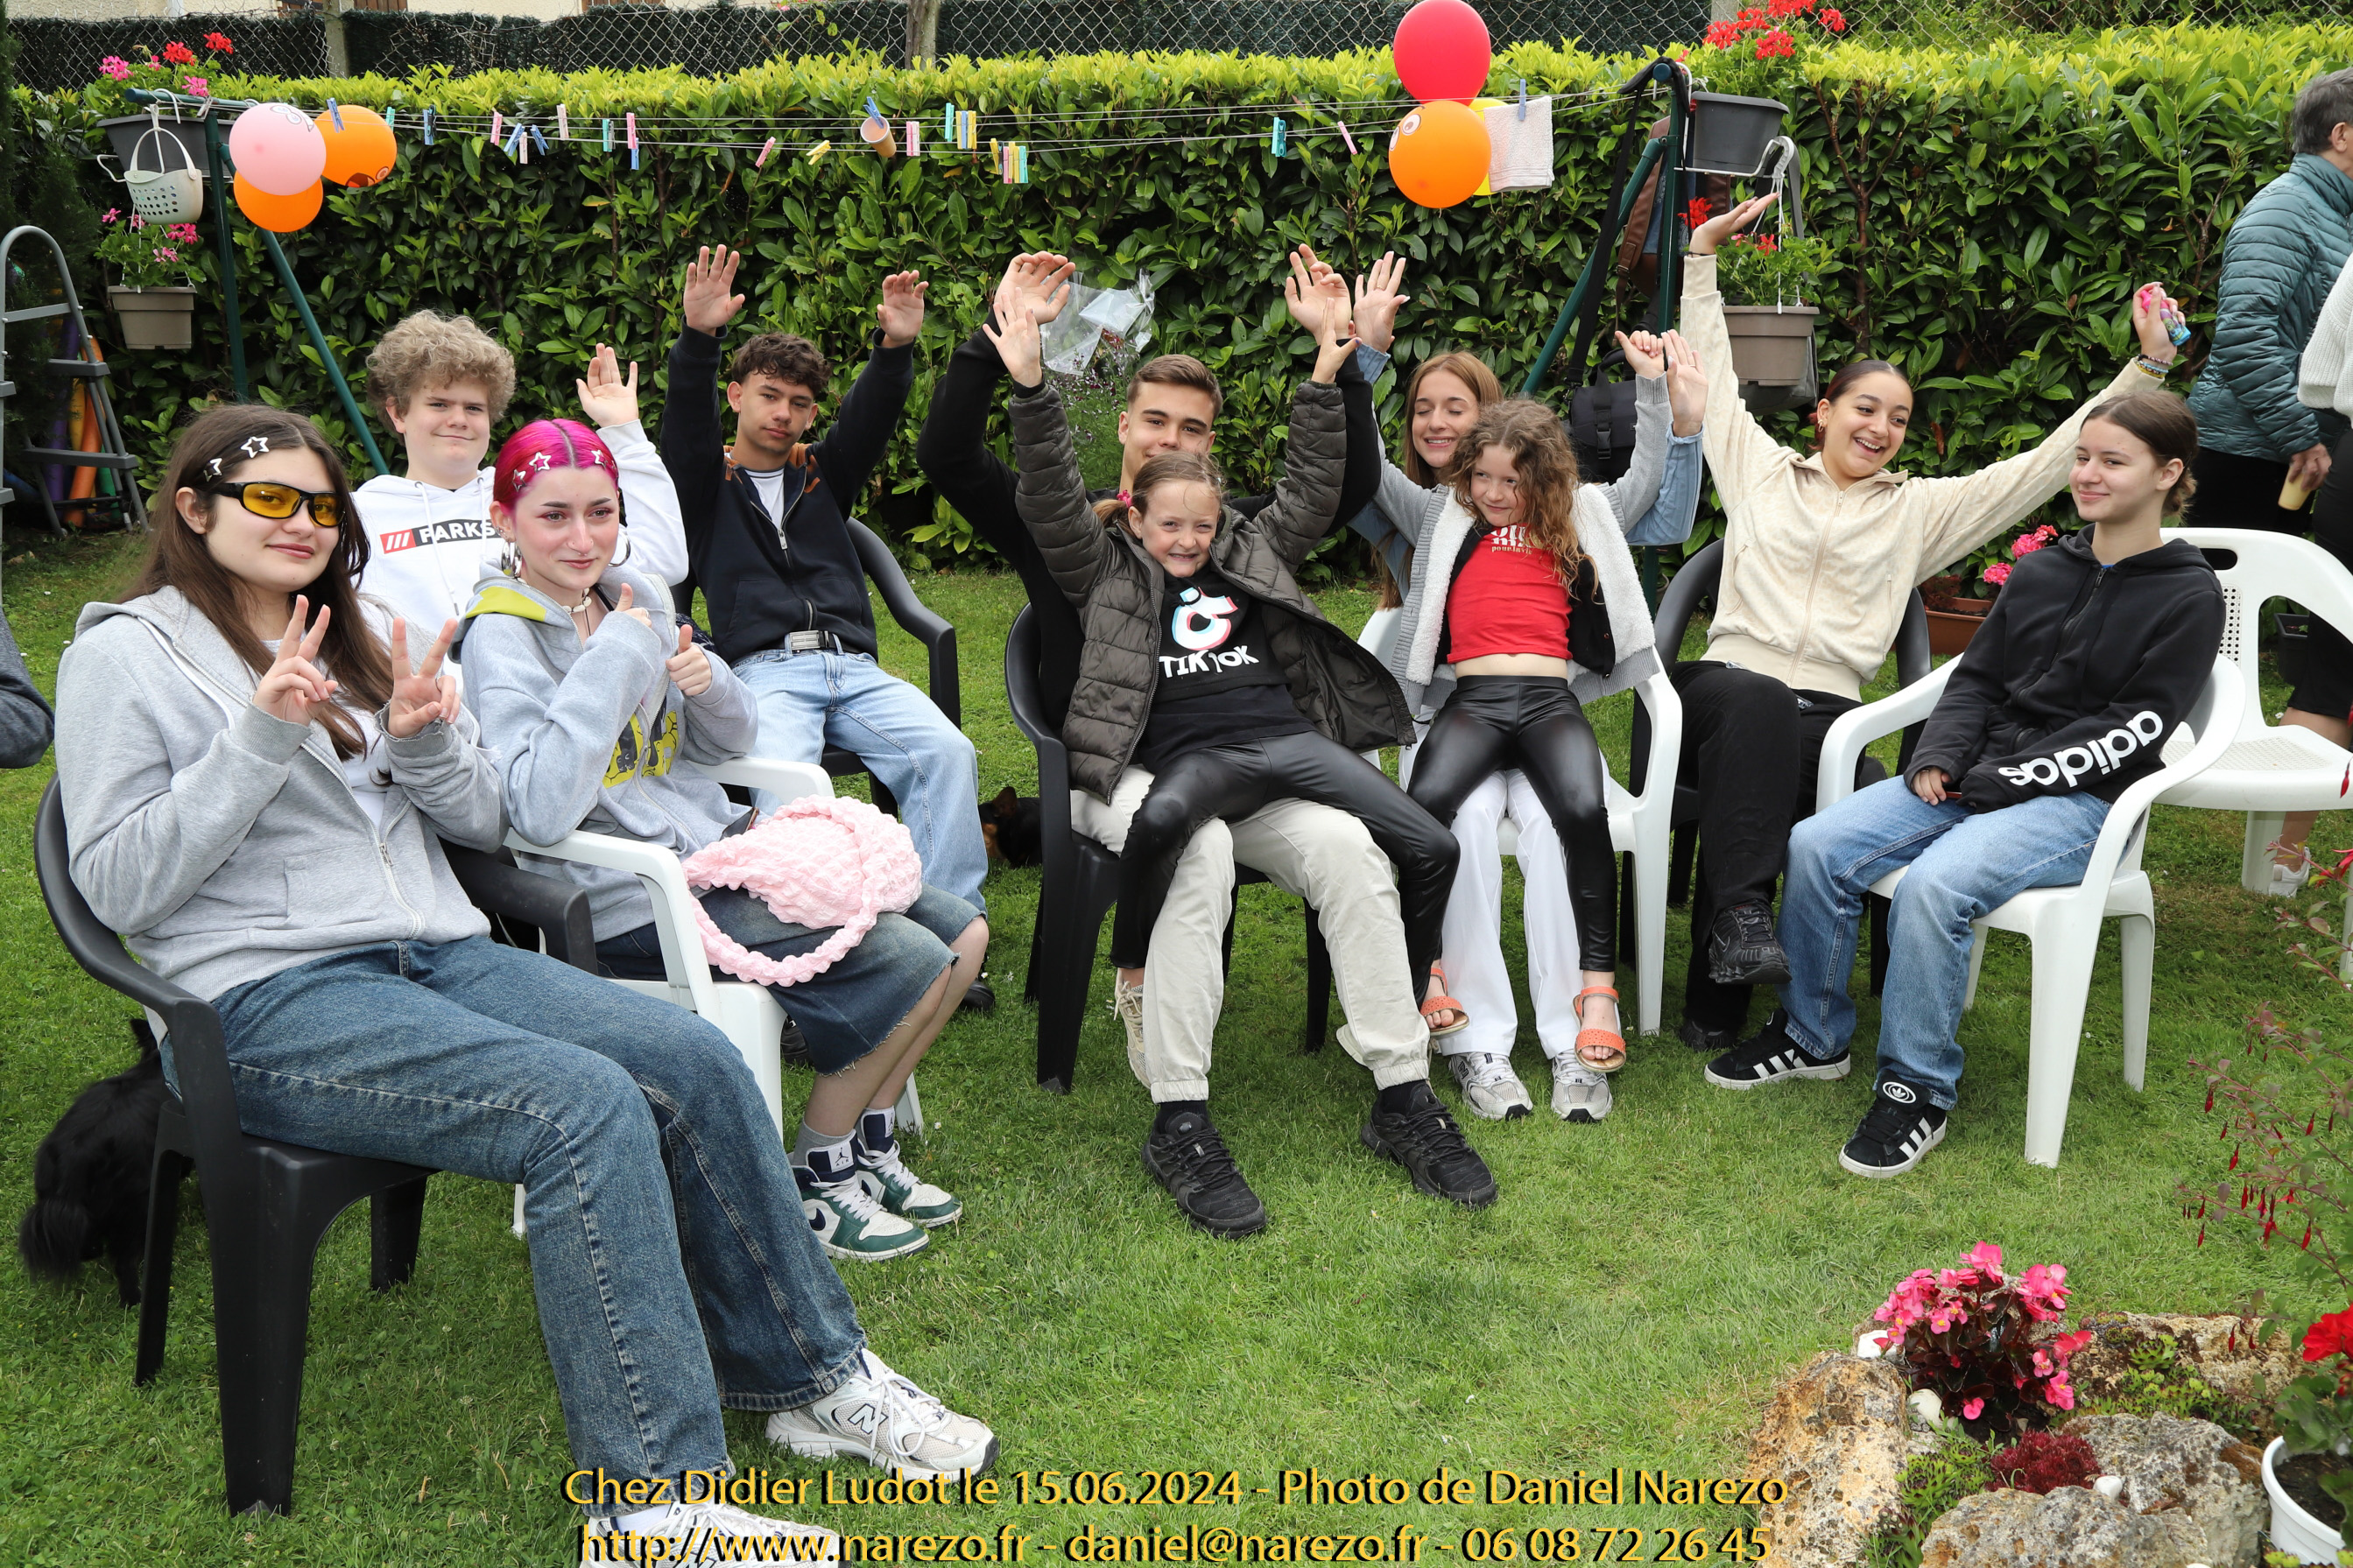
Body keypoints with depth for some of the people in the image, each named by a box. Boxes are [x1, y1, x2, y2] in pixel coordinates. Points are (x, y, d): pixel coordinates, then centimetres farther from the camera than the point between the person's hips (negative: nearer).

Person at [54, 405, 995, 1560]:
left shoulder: (361, 637, 18)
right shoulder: (122, 658, 2)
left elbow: (489, 822, 17)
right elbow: (117, 887, -8)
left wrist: (425, 740, -5)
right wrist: (260, 738, -16)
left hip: (437, 954, 6)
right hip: (269, 1001, -6)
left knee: (698, 1064, -17)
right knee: (587, 1106, -30)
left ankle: (809, 1376, -3)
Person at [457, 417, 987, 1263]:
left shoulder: (625, 596, 9)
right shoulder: (503, 638, -13)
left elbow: (732, 740, 15)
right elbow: (542, 812, -28)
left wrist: (708, 680, -8)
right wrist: (614, 660, -25)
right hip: (637, 904, -8)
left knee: (961, 930, 4)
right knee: (911, 964, -17)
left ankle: (867, 1142, 18)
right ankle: (813, 1177, 3)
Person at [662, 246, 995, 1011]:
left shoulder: (824, 473, 24)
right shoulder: (709, 482, 16)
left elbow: (871, 417, 6)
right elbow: (684, 425, -4)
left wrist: (895, 348, -14)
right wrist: (698, 339, -22)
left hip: (854, 667, 3)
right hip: (764, 668, -3)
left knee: (947, 752, -25)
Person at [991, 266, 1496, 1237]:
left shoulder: (1253, 557, 29)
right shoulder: (1106, 571, 20)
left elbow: (1313, 490, 24)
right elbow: (1052, 502, 6)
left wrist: (1326, 374, 16)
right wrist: (1031, 391, -5)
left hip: (1283, 742, 4)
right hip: (1178, 760, -3)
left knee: (1350, 853, -28)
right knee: (1199, 855, -38)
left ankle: (1403, 1098, -23)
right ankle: (1178, 1125, -35)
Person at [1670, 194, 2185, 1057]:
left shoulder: (1920, 508, 21)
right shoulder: (1761, 469, 20)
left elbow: (2046, 464, 17)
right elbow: (1711, 371, 24)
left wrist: (2146, 369, 12)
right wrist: (1703, 253, 23)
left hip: (1826, 717, 1)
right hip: (1727, 686, 0)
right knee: (1758, 704, -39)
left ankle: (1717, 1001, -32)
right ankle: (1741, 917, -49)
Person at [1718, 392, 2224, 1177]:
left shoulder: (2189, 598, -3)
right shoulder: (2040, 572, 14)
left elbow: (2129, 732, -11)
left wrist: (1996, 781, -15)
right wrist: (1939, 759, -4)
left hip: (2078, 802, -6)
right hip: (1977, 777, 6)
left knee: (1932, 885, -33)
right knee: (1817, 846, -15)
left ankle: (1917, 1092, -17)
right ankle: (1812, 1036, 3)